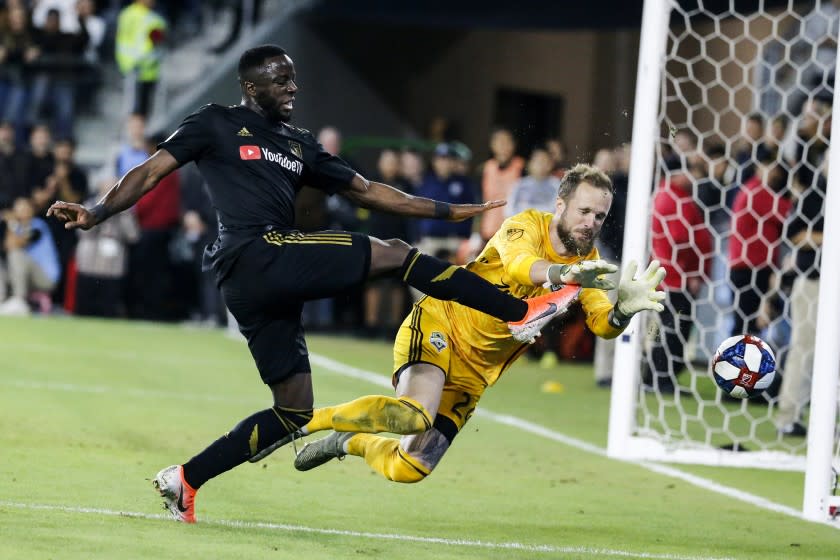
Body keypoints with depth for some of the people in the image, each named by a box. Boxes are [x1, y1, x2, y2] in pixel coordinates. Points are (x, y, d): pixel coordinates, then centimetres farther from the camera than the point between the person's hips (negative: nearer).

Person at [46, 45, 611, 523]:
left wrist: (450, 211, 22)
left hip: (272, 284, 9)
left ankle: (185, 479, 10)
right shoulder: (217, 124, 5)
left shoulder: (299, 144, 24)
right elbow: (152, 171, -1)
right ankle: (522, 312, -7)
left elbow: (366, 190, 26)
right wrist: (97, 213, -16)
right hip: (256, 257, -9)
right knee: (392, 254, -11)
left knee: (294, 412, 7)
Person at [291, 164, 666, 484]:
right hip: (438, 326, -6)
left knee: (411, 469, -1)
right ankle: (308, 420, -14)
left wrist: (624, 309, -35)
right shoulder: (527, 226, -12)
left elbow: (602, 323, -11)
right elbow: (519, 265, -35)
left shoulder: (588, 263, 4)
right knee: (413, 416, -34)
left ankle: (349, 442, 30)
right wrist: (566, 273, -55)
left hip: (473, 373, 6)